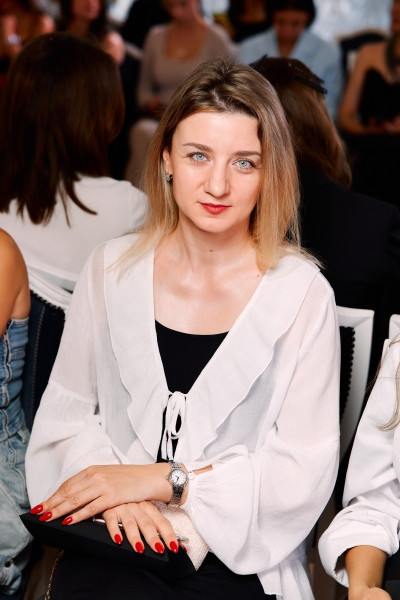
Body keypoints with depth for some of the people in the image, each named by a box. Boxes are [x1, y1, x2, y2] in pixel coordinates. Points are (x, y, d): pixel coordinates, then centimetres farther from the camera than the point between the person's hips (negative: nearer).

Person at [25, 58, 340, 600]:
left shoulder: (302, 294, -5)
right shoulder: (113, 267, 5)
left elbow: (305, 472, -6)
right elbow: (66, 410, 9)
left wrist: (163, 479, -13)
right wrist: (112, 484, -11)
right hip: (113, 548, 3)